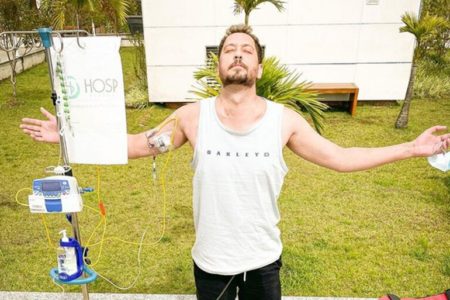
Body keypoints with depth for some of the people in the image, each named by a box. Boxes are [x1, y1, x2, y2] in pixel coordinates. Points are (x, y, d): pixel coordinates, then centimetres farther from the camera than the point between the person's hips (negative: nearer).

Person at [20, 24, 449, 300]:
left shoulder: (285, 120, -13)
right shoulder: (193, 116, -13)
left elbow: (339, 157, -6)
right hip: (211, 260, 0)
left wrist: (412, 148, -9)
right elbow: (136, 144, -4)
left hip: (264, 259, 1)